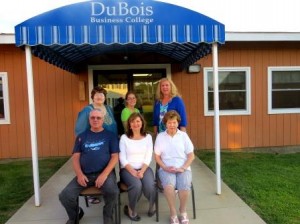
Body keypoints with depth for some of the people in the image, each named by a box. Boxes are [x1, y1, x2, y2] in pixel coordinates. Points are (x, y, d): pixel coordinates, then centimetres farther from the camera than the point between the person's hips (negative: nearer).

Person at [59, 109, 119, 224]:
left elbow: (115, 157, -1)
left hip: (105, 172, -2)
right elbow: (75, 157, 9)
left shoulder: (110, 135, 6)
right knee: (65, 196, -16)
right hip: (85, 174, 3)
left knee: (113, 192, -32)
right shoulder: (82, 136, 14)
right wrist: (79, 174, -8)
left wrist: (104, 174, -14)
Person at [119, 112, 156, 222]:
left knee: (150, 186, -28)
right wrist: (132, 171, -17)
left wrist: (142, 171, -15)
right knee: (137, 185, -31)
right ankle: (131, 209, -1)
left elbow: (148, 157, 0)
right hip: (127, 169, -1)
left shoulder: (148, 137, 8)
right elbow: (122, 158, -4)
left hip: (144, 168, 2)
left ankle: (151, 206, 7)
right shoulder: (124, 138, 2)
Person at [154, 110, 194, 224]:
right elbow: (157, 156, 6)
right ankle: (173, 213, -9)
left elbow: (191, 155, 6)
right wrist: (165, 168, -9)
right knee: (169, 185, -33)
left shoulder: (184, 135, 8)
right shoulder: (160, 136, 8)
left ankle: (183, 212, 1)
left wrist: (183, 168, -9)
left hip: (183, 169, 1)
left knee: (185, 186, -29)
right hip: (166, 169, 0)